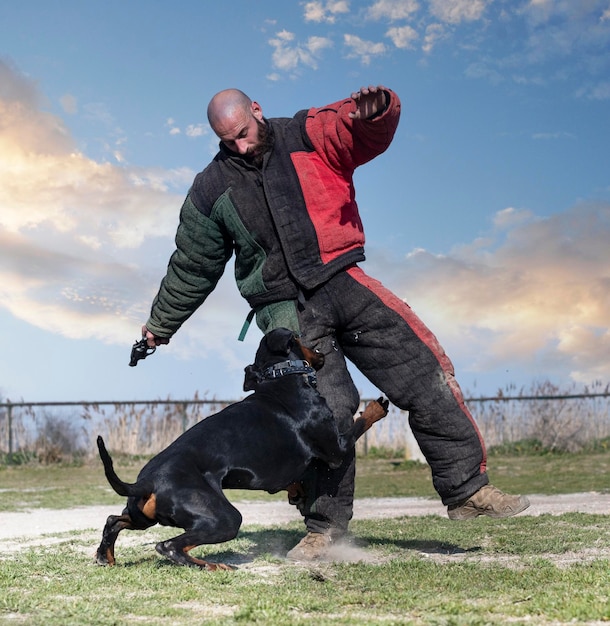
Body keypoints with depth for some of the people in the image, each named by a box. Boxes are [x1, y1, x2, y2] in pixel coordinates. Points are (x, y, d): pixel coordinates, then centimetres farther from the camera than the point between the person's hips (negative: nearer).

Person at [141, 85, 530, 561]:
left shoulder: (310, 136, 6)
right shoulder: (212, 190, 8)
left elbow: (366, 134, -8)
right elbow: (191, 268, 18)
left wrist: (377, 110, -33)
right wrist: (159, 325, 25)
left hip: (343, 283, 1)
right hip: (287, 311, -1)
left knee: (425, 373, -7)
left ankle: (466, 488, 3)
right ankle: (325, 528, 1)